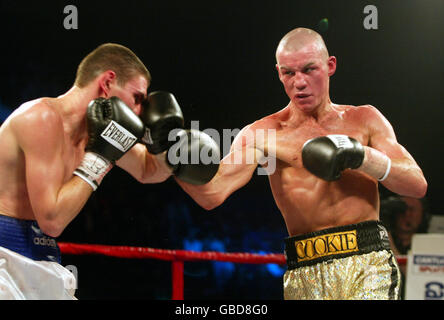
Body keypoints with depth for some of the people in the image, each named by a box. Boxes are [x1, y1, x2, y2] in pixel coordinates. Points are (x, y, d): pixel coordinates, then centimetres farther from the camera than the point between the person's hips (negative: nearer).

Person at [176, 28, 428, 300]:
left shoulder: (364, 120, 12)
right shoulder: (260, 134, 6)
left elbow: (418, 185, 4)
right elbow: (211, 194, -7)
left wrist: (360, 155, -10)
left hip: (368, 266, 0)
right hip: (304, 275, 0)